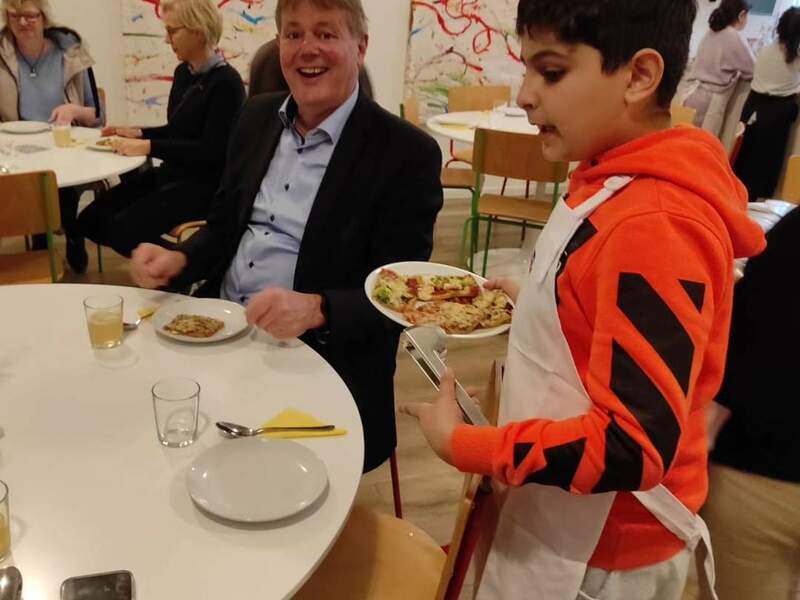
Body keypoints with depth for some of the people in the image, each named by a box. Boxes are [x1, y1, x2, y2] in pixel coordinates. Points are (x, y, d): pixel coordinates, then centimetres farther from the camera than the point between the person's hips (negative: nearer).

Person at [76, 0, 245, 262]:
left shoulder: (226, 82, -15)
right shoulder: (183, 73, 11)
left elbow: (211, 151, -20)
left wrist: (149, 147, -19)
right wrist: (138, 133, 6)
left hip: (204, 185, -8)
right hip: (172, 174, 9)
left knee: (125, 228, -22)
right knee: (91, 219, -1)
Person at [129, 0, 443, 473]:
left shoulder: (407, 153, -11)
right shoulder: (258, 117, 8)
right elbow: (225, 226, 16)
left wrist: (315, 309, -31)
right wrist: (179, 261, -5)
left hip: (320, 362, -6)